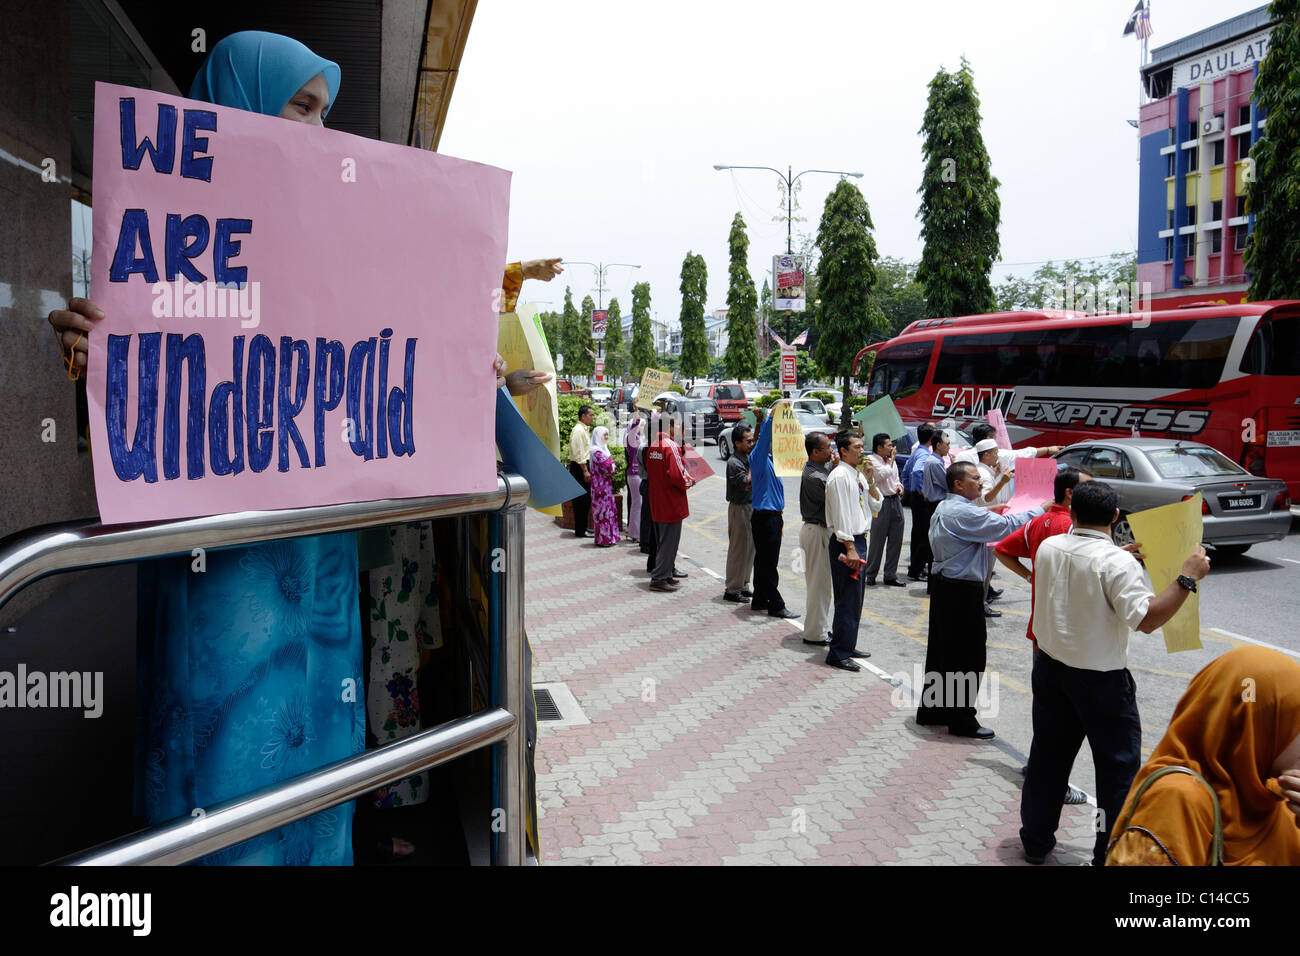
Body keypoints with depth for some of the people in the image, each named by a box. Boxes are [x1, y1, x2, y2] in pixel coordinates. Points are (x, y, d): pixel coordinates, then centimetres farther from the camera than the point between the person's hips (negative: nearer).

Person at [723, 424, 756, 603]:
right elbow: (747, 484, -26)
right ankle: (732, 590, 5)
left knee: (749, 548, 15)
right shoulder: (734, 463, -18)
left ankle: (743, 585, 26)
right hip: (740, 508, -9)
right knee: (738, 549, -3)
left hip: (751, 506, 9)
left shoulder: (748, 458, 9)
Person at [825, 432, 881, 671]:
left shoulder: (857, 475, 14)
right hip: (845, 543, -10)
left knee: (856, 597, 16)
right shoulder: (839, 476, -14)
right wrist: (850, 548, -21)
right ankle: (838, 654, -2)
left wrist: (869, 478, 5)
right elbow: (841, 515, -18)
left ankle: (847, 646, 27)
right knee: (848, 599, -8)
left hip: (858, 539, 10)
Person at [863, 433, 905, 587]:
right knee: (877, 541, -3)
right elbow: (884, 474, -19)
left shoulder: (891, 461, 18)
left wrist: (899, 486, 6)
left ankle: (890, 575, 16)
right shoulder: (871, 459, -7)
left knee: (896, 541, 7)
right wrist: (891, 459, -6)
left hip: (895, 501, 7)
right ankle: (870, 575, 8)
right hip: (881, 503, -7)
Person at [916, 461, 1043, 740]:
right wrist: (1040, 511, -13)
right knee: (968, 655, -1)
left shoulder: (943, 508, 12)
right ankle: (962, 720, 7)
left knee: (940, 649, 16)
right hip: (963, 591, -10)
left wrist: (989, 513, 11)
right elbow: (1006, 526, -22)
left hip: (943, 584, 10)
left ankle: (931, 709, 25)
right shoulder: (965, 513, -20)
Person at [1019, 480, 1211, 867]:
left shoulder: (1048, 548, -1)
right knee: (1119, 766, 9)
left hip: (1050, 668, 6)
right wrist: (1188, 577, -21)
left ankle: (1036, 840, 27)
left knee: (1048, 755, 16)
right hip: (1100, 678, -5)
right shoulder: (1117, 562, -20)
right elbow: (1146, 619, -26)